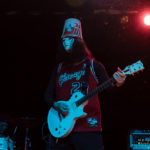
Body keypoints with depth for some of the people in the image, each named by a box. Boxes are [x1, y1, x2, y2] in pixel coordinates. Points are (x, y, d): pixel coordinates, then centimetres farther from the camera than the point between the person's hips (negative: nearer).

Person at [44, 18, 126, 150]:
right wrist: (56, 105, -4)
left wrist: (117, 83, -22)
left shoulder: (93, 66, 7)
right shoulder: (59, 69, 17)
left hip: (88, 129, -3)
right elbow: (48, 95, 17)